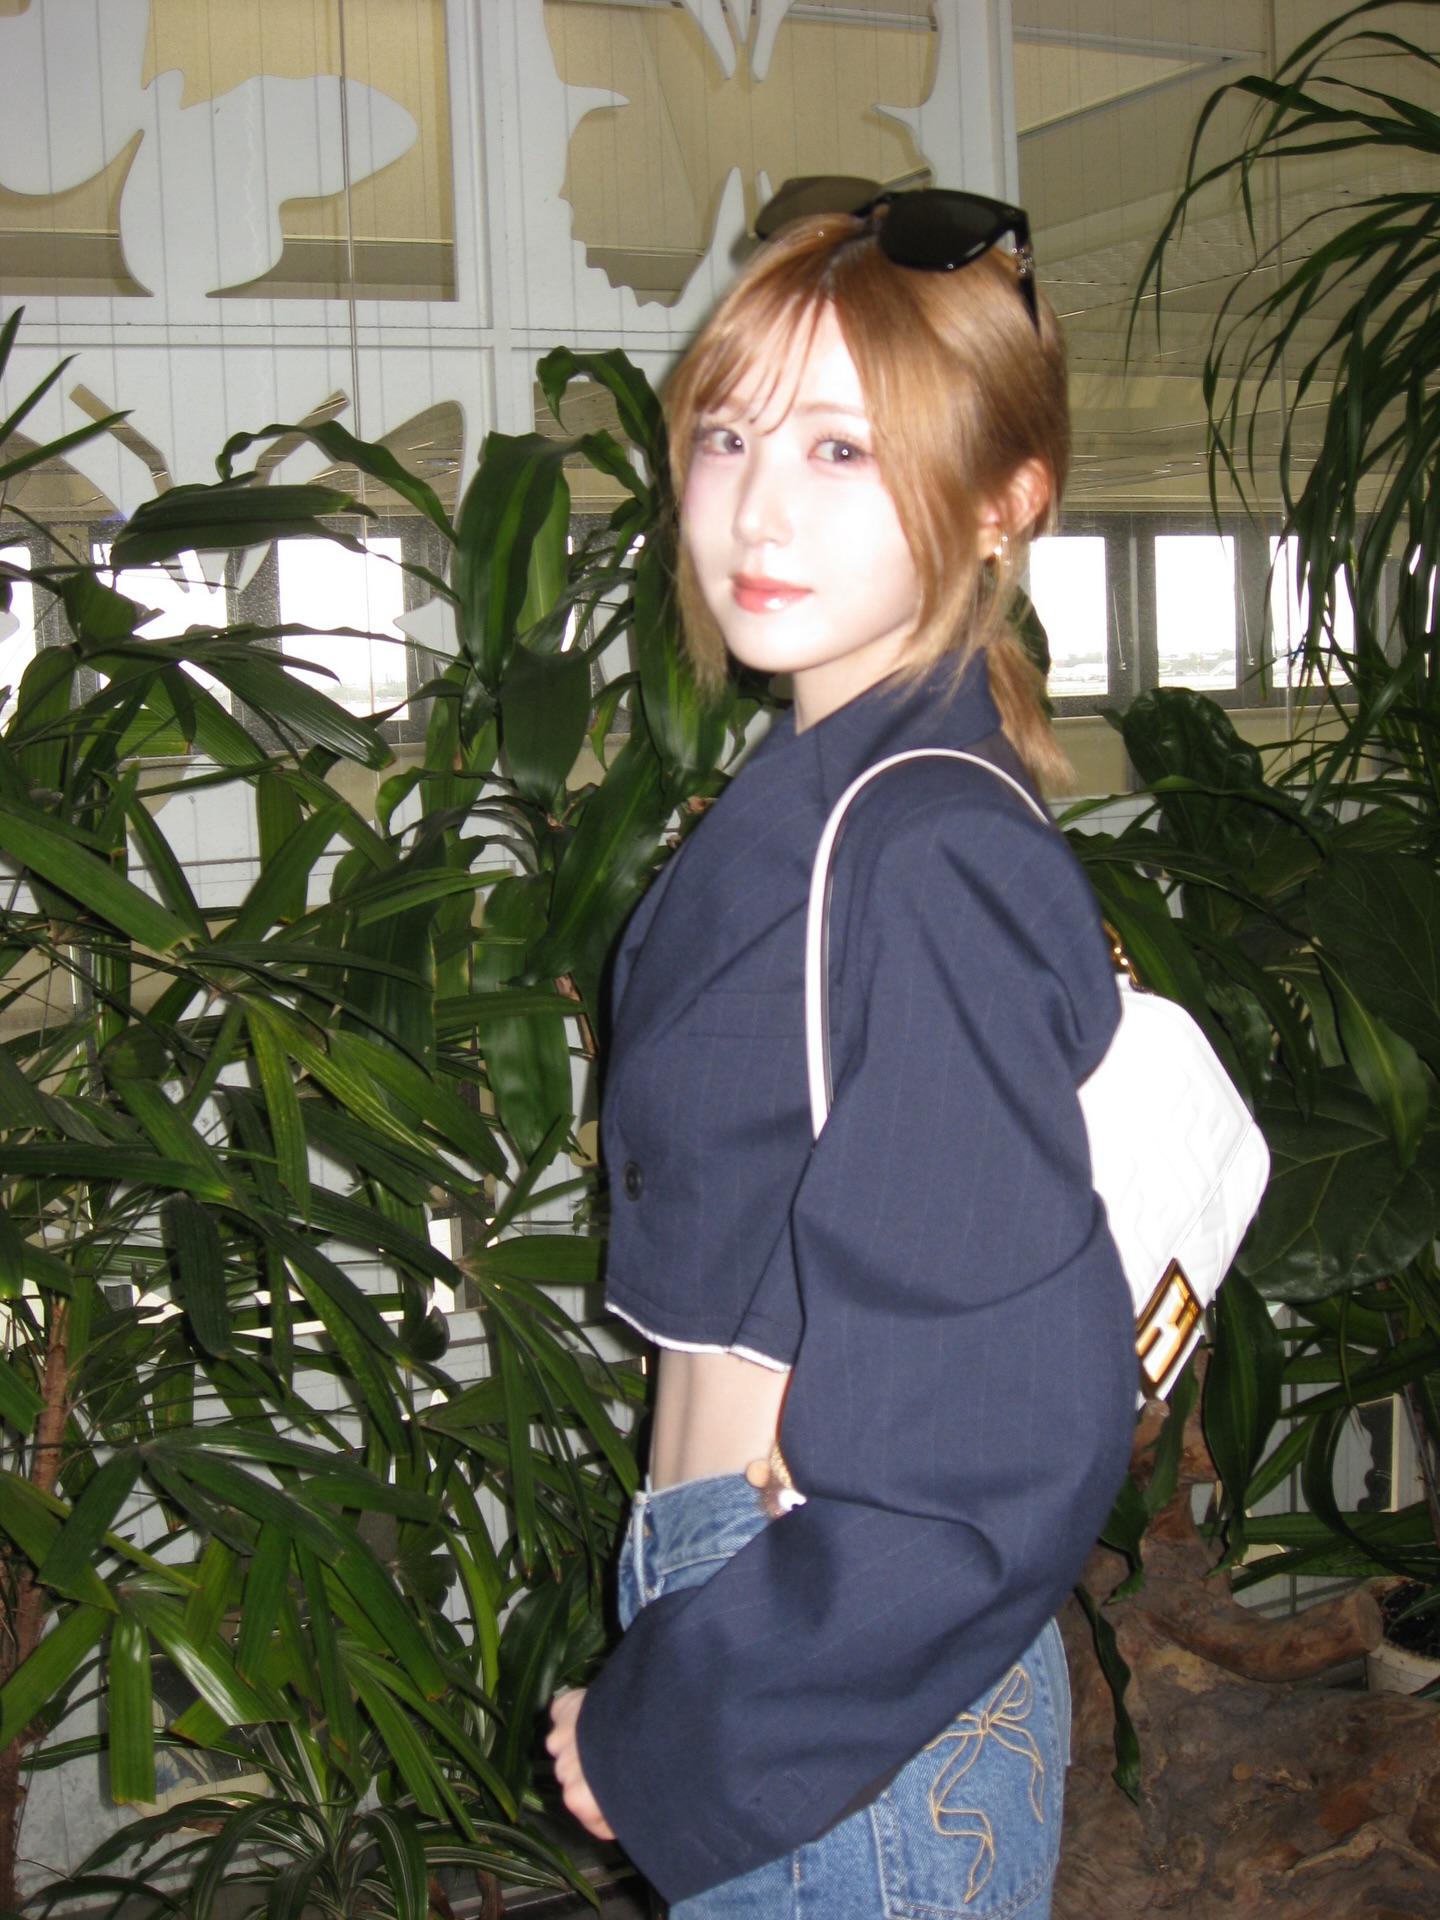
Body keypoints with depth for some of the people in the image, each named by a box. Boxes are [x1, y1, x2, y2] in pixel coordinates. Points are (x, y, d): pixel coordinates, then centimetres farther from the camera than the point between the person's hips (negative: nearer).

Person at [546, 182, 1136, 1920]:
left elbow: (1016, 1434, -25)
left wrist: (667, 1736, -15)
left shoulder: (924, 849, -22)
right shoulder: (830, 794, 5)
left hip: (848, 1728, -8)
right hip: (793, 1643, 8)